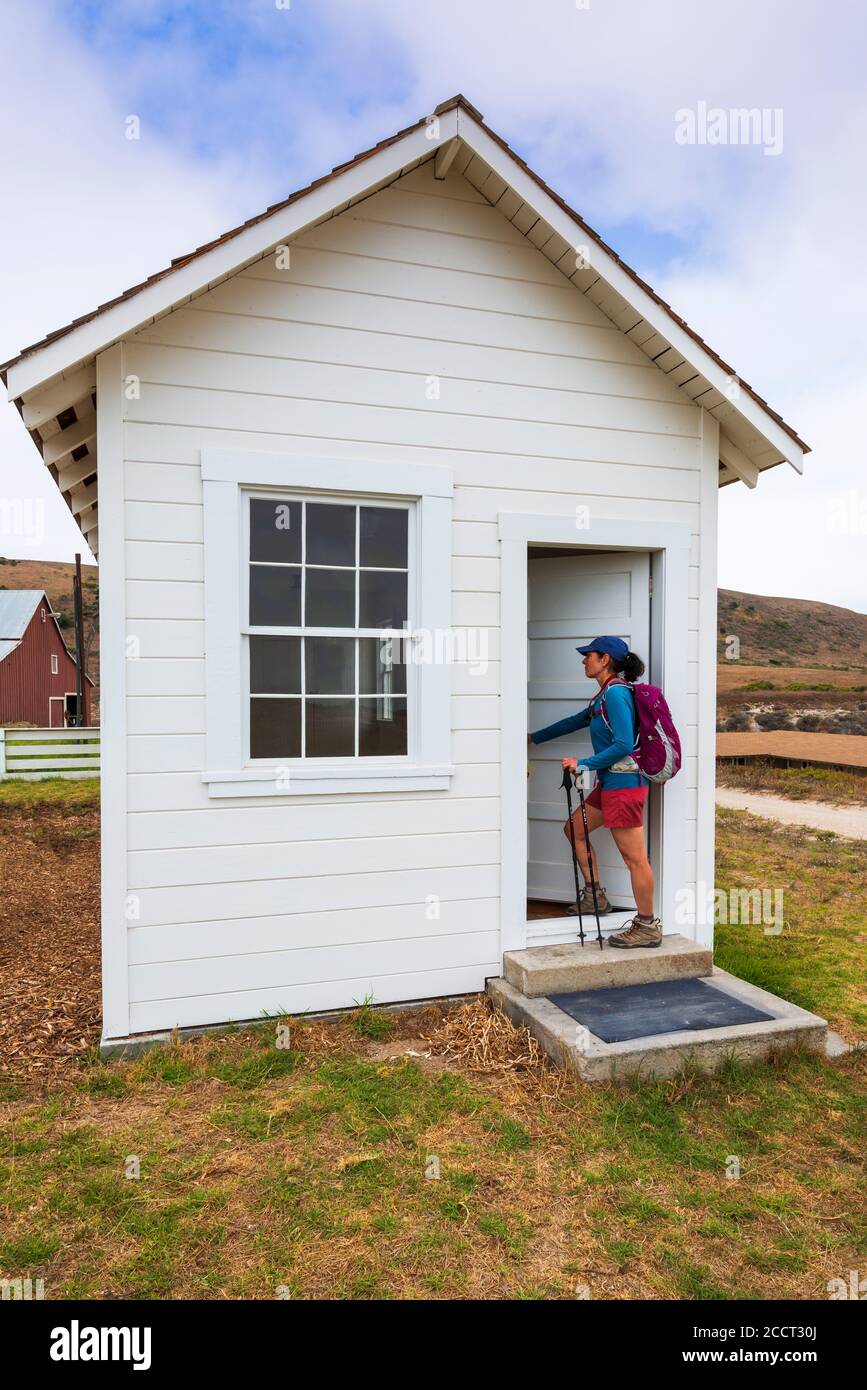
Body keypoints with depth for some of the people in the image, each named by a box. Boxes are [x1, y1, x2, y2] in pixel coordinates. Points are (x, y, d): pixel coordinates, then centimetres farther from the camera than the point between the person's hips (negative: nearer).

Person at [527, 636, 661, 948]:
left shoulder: (616, 693, -16)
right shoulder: (605, 694, 14)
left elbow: (623, 745, -22)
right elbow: (576, 721, 27)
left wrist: (583, 764, -14)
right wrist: (534, 738, 35)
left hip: (624, 783, -11)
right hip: (610, 782, 11)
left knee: (634, 857, -4)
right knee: (574, 828, 20)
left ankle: (647, 926, 6)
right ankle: (595, 896, 27)